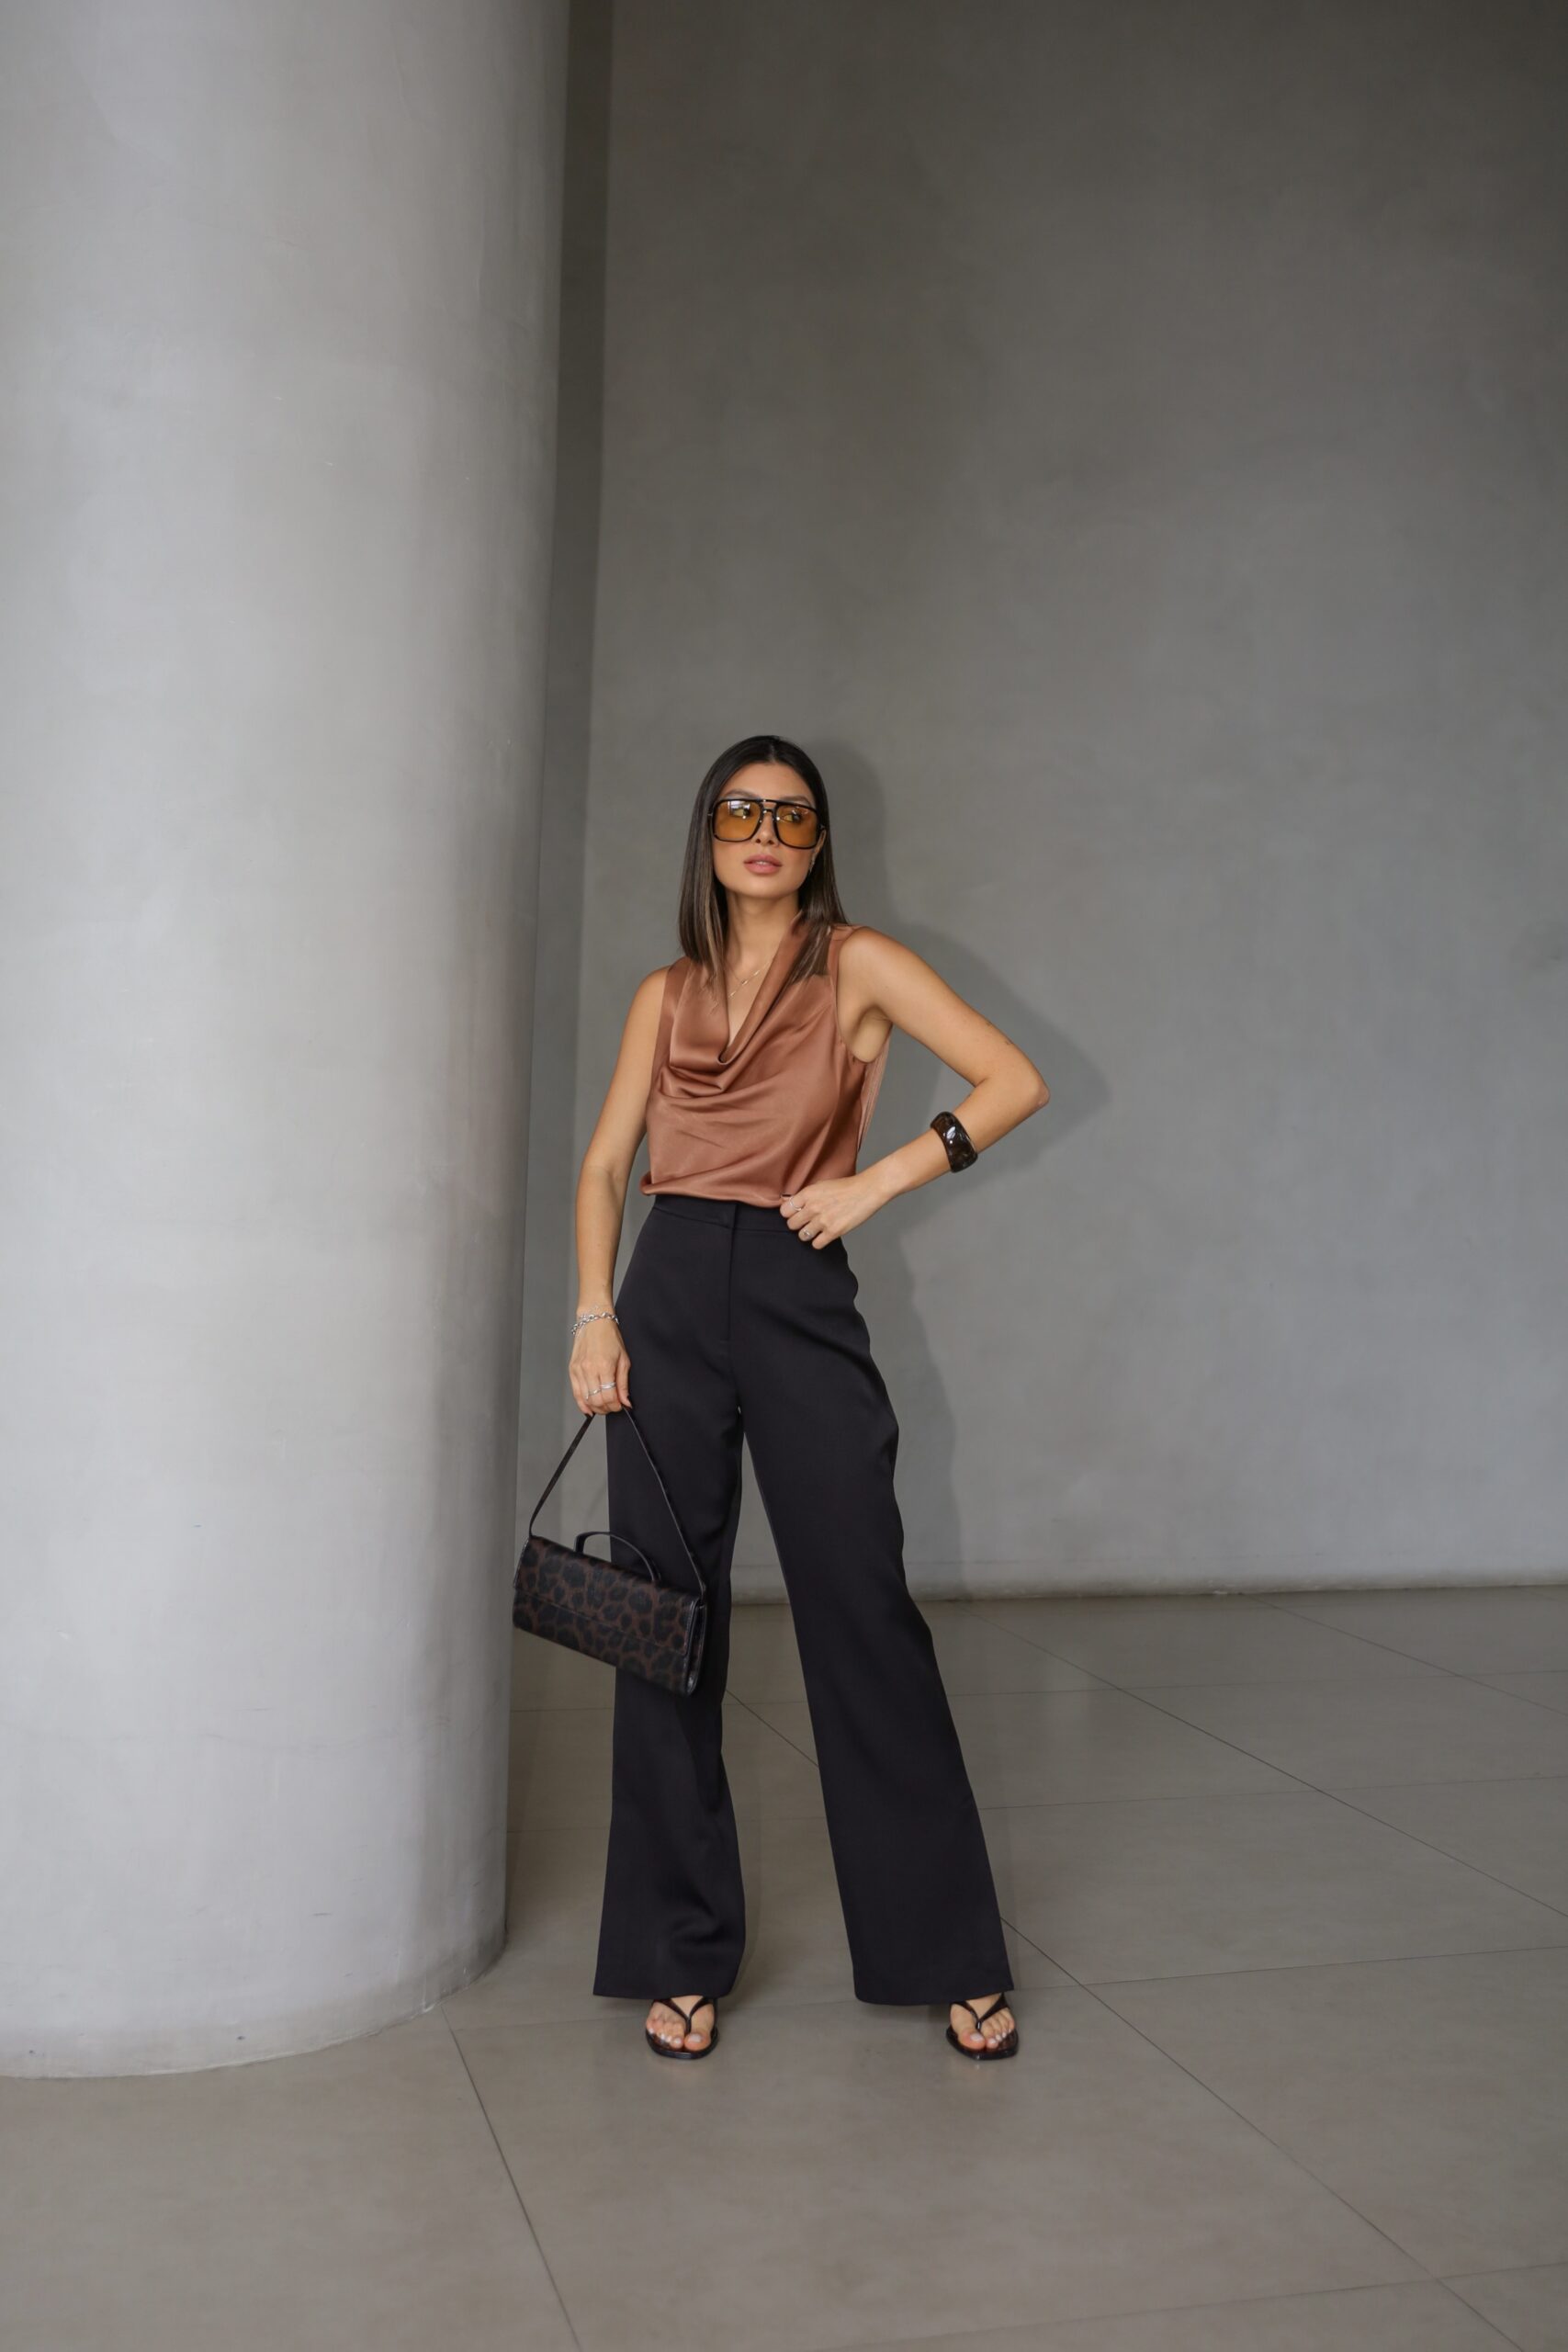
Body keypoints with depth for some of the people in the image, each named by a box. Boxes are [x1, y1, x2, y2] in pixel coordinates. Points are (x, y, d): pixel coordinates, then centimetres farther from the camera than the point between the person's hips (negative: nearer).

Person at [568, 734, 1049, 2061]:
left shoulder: (858, 965, 4)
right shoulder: (667, 994, 14)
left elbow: (1015, 1081, -3)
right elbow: (605, 1164, 12)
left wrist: (875, 1183, -9)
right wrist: (595, 1313, -2)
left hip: (802, 1300, -3)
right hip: (672, 1297, 3)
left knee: (865, 1616, -2)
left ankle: (953, 1957, 12)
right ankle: (683, 1957, 17)